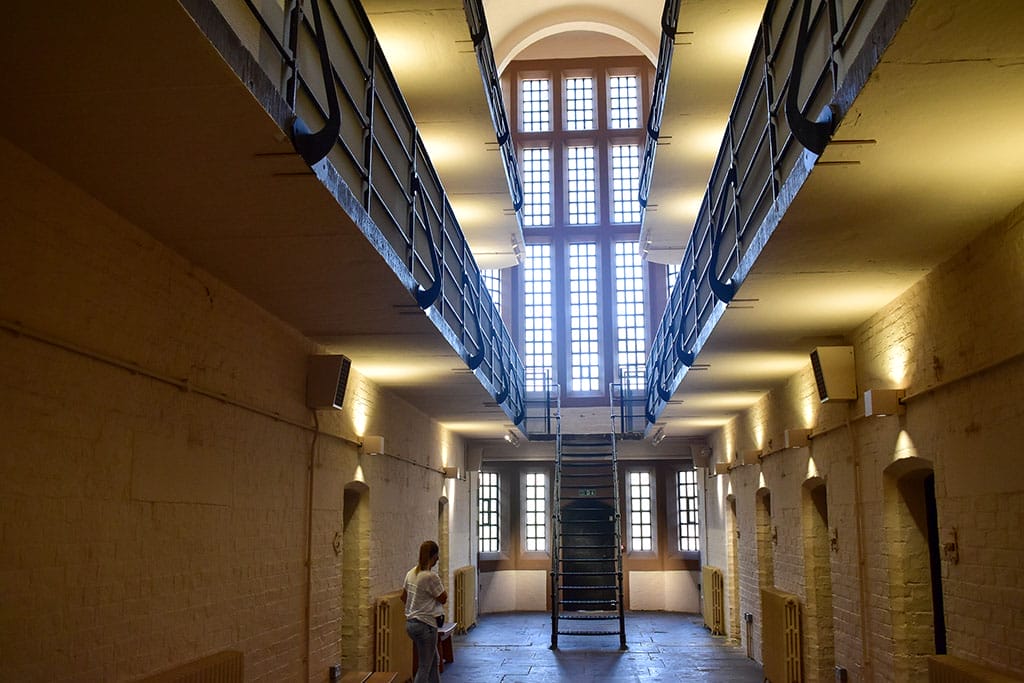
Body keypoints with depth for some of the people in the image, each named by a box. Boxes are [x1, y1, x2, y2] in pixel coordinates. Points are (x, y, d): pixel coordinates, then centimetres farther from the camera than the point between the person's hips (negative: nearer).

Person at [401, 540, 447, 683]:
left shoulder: (411, 573, 5)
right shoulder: (431, 577, -21)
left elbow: (403, 597, 15)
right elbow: (443, 599, -11)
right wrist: (441, 586, 2)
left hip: (411, 622, 9)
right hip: (426, 625, -9)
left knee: (434, 661, 22)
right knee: (424, 668, 0)